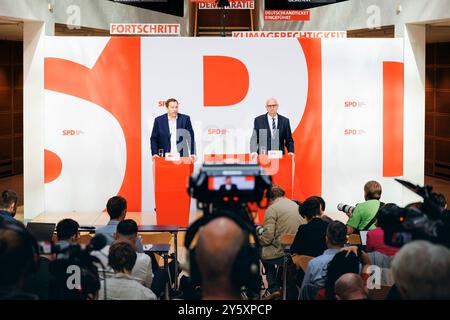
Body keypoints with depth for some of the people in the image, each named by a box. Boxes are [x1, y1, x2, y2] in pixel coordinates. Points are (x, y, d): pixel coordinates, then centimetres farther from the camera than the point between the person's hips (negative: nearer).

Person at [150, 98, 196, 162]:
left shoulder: (185, 119, 4)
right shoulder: (159, 120, 4)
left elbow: (191, 137, 3)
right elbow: (154, 139, 6)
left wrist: (193, 154, -6)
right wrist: (154, 153, -6)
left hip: (182, 157, 0)